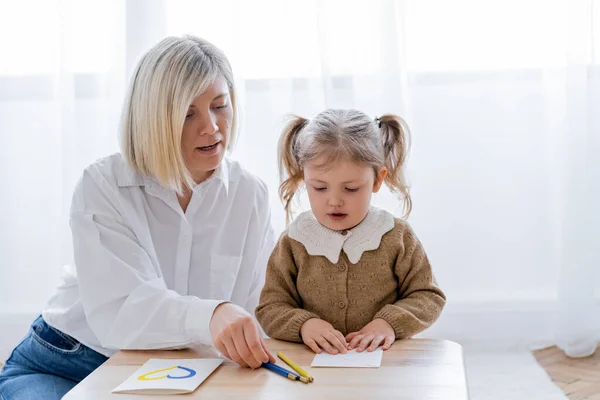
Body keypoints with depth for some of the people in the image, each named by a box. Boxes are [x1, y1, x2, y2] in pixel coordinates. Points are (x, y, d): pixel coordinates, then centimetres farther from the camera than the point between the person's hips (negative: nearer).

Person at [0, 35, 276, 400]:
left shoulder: (250, 196, -4)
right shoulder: (103, 186, -14)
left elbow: (257, 310, -8)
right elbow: (116, 312, -28)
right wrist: (208, 317, -47)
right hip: (63, 368, -3)